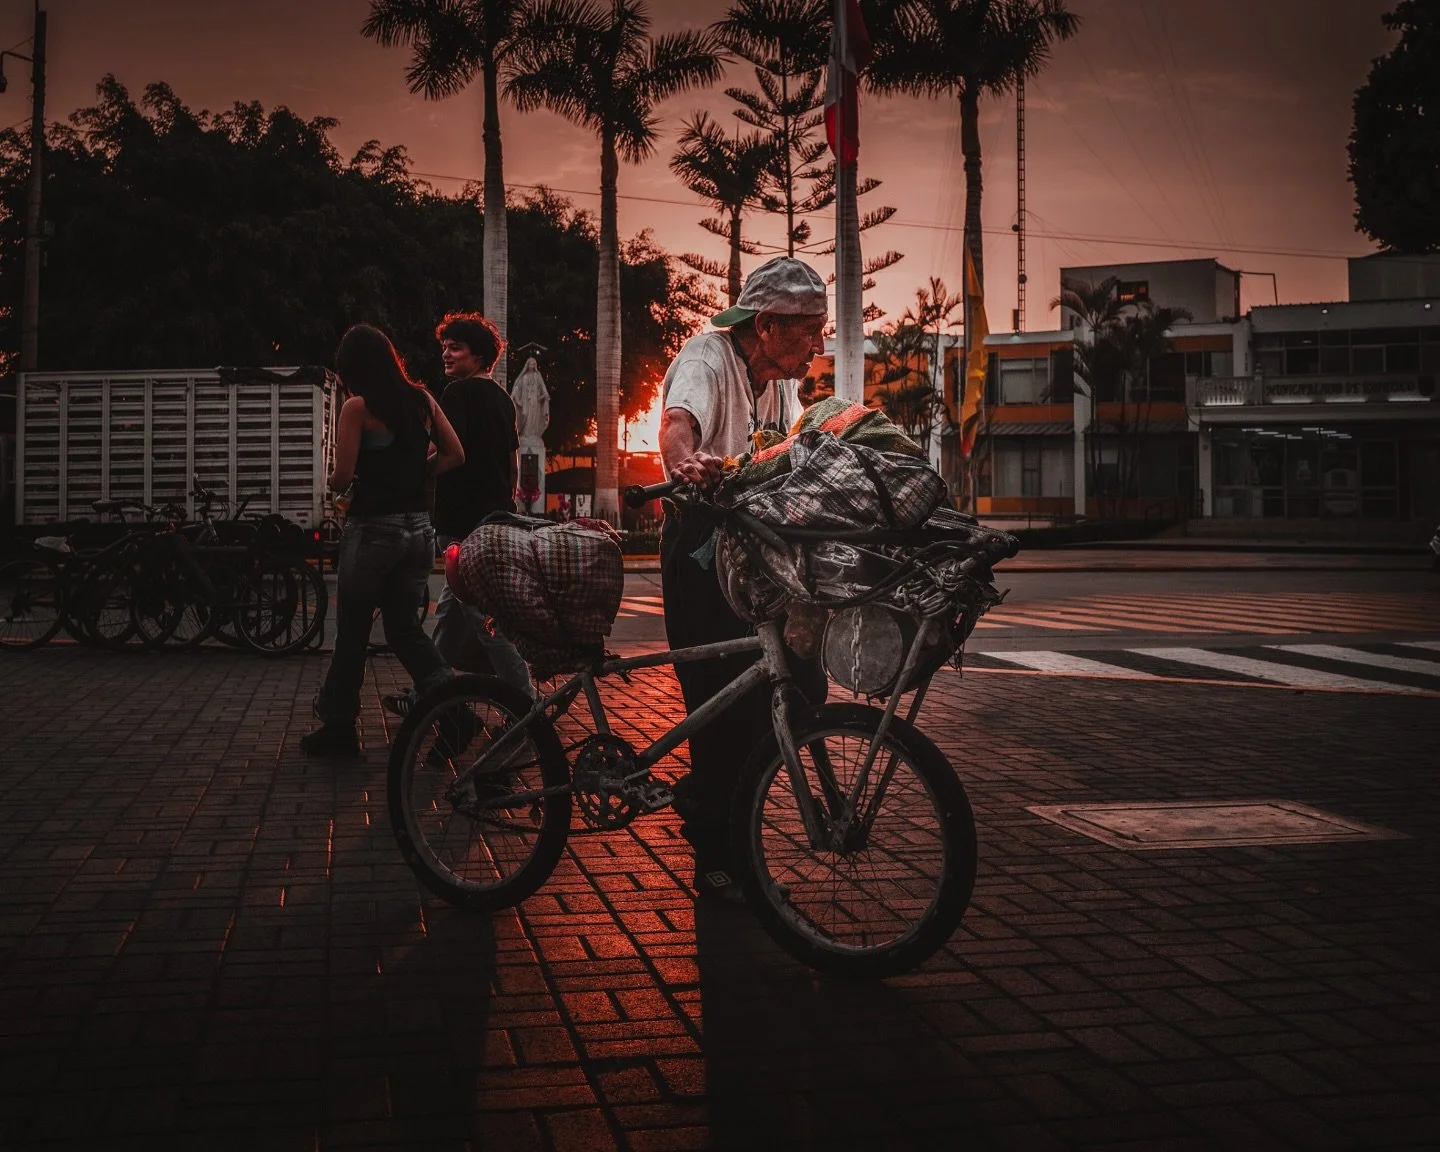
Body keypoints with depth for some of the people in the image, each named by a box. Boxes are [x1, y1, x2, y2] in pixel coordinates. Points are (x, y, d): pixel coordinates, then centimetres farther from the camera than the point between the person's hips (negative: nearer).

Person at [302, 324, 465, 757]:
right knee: (404, 624, 15)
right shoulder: (422, 399, 5)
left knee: (352, 630, 8)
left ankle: (339, 727, 16)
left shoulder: (357, 407, -10)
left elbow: (341, 476, -12)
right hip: (418, 527, 5)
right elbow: (454, 455, 7)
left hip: (373, 527, -5)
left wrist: (334, 481, 9)